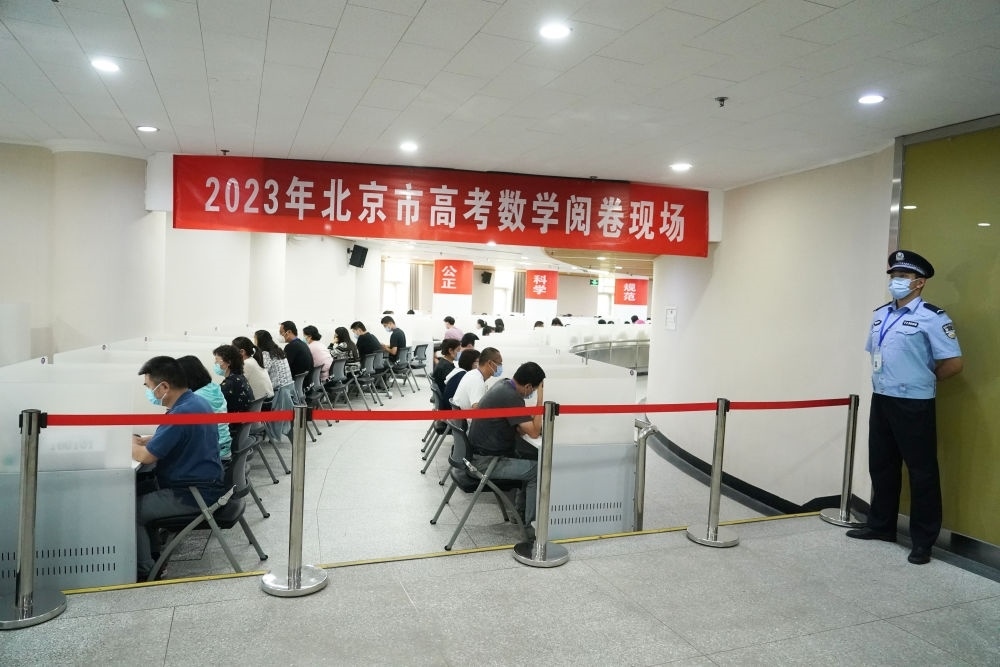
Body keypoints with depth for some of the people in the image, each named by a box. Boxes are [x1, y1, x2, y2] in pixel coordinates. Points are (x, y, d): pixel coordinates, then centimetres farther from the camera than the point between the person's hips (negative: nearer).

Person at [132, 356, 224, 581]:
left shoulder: (181, 413, -25)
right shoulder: (196, 402, 7)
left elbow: (146, 456, -20)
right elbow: (168, 438, 21)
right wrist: (140, 440, 6)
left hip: (191, 494, -10)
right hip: (202, 484, 10)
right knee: (140, 490, 20)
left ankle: (145, 571, 4)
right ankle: (152, 553, 26)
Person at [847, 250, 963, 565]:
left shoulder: (932, 317, -12)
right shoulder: (880, 314, 11)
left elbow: (954, 363, -13)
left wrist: (922, 381, -1)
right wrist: (884, 382, 14)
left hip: (913, 405, -7)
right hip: (881, 400, 7)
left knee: (921, 471, 2)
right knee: (881, 466, 16)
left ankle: (923, 541, 13)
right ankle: (881, 525, 30)